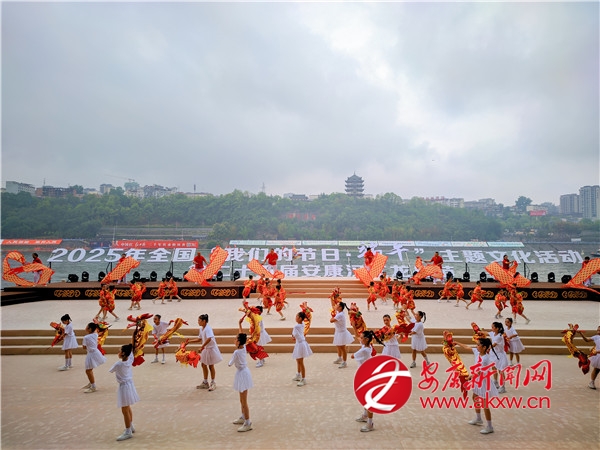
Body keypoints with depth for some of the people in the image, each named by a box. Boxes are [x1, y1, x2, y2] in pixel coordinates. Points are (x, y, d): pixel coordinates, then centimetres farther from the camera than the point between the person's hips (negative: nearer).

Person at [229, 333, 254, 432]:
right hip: (244, 371, 9)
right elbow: (243, 339, 17)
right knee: (242, 399, 23)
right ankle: (243, 417, 38)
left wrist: (229, 363, 10)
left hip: (242, 374, -9)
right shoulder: (244, 347, -3)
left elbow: (230, 364, -12)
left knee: (244, 401, -2)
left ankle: (248, 423, 5)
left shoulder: (236, 352, -24)